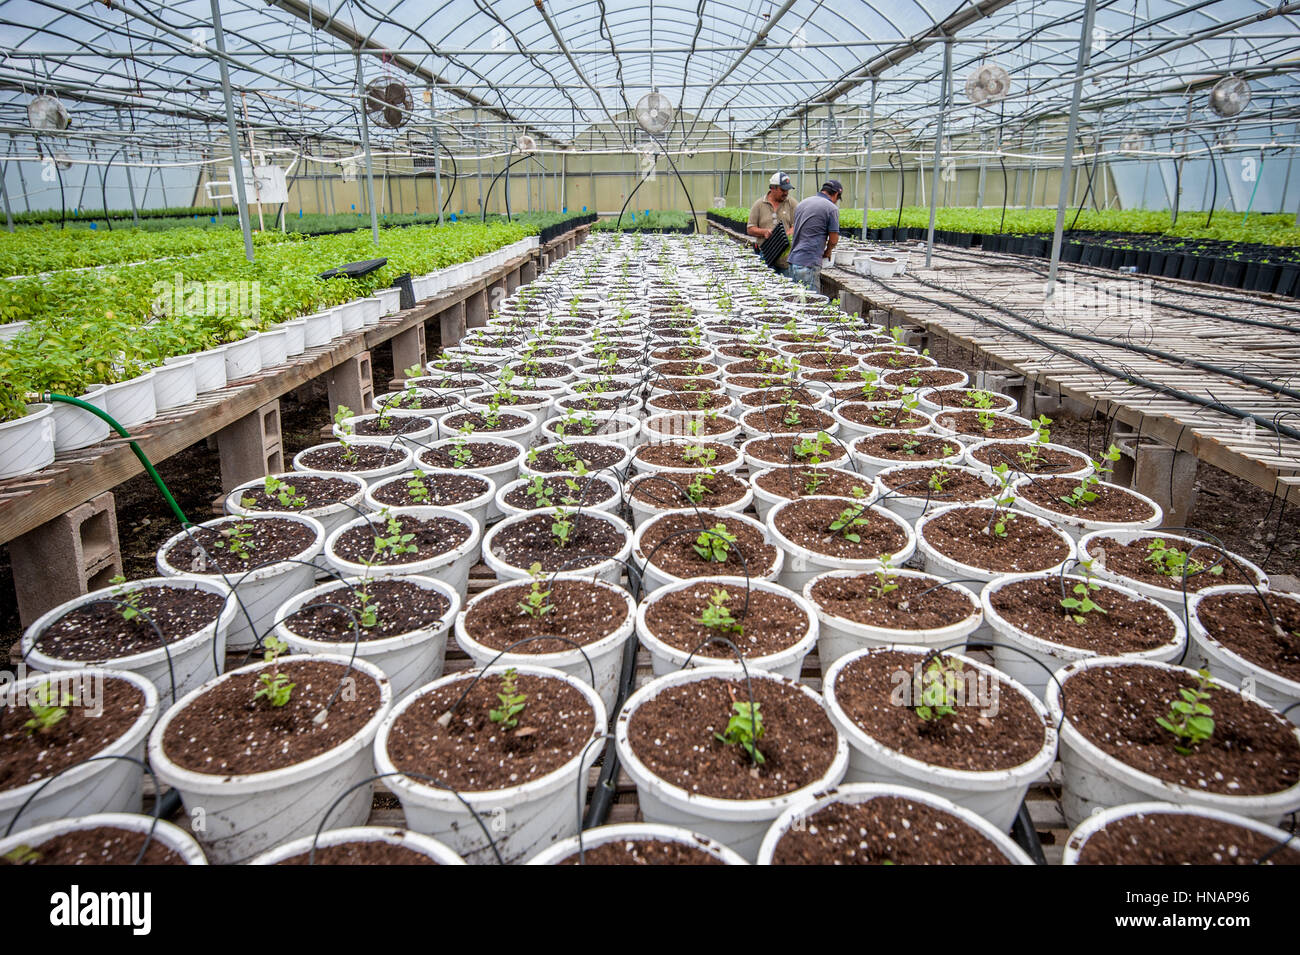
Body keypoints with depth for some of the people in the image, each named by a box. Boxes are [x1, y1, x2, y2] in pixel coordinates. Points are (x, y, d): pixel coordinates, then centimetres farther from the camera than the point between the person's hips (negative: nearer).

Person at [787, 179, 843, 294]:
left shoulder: (802, 203, 16)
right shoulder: (832, 208, -6)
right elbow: (834, 239, -4)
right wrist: (827, 252, 17)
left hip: (793, 259, 8)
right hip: (809, 263, -8)